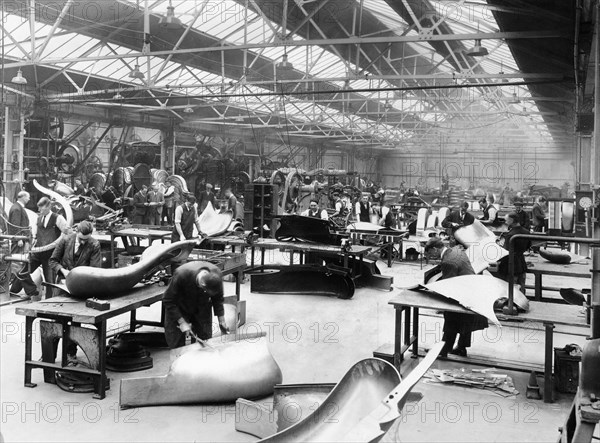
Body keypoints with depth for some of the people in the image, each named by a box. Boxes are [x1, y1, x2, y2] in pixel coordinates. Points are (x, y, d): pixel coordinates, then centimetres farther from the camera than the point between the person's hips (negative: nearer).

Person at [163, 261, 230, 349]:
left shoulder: (216, 274, -26)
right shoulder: (181, 275, -38)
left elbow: (217, 299, -6)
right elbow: (168, 300, -24)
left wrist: (221, 321, -4)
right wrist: (181, 322, -25)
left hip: (202, 311, 3)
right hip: (179, 310, -3)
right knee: (177, 344, -1)